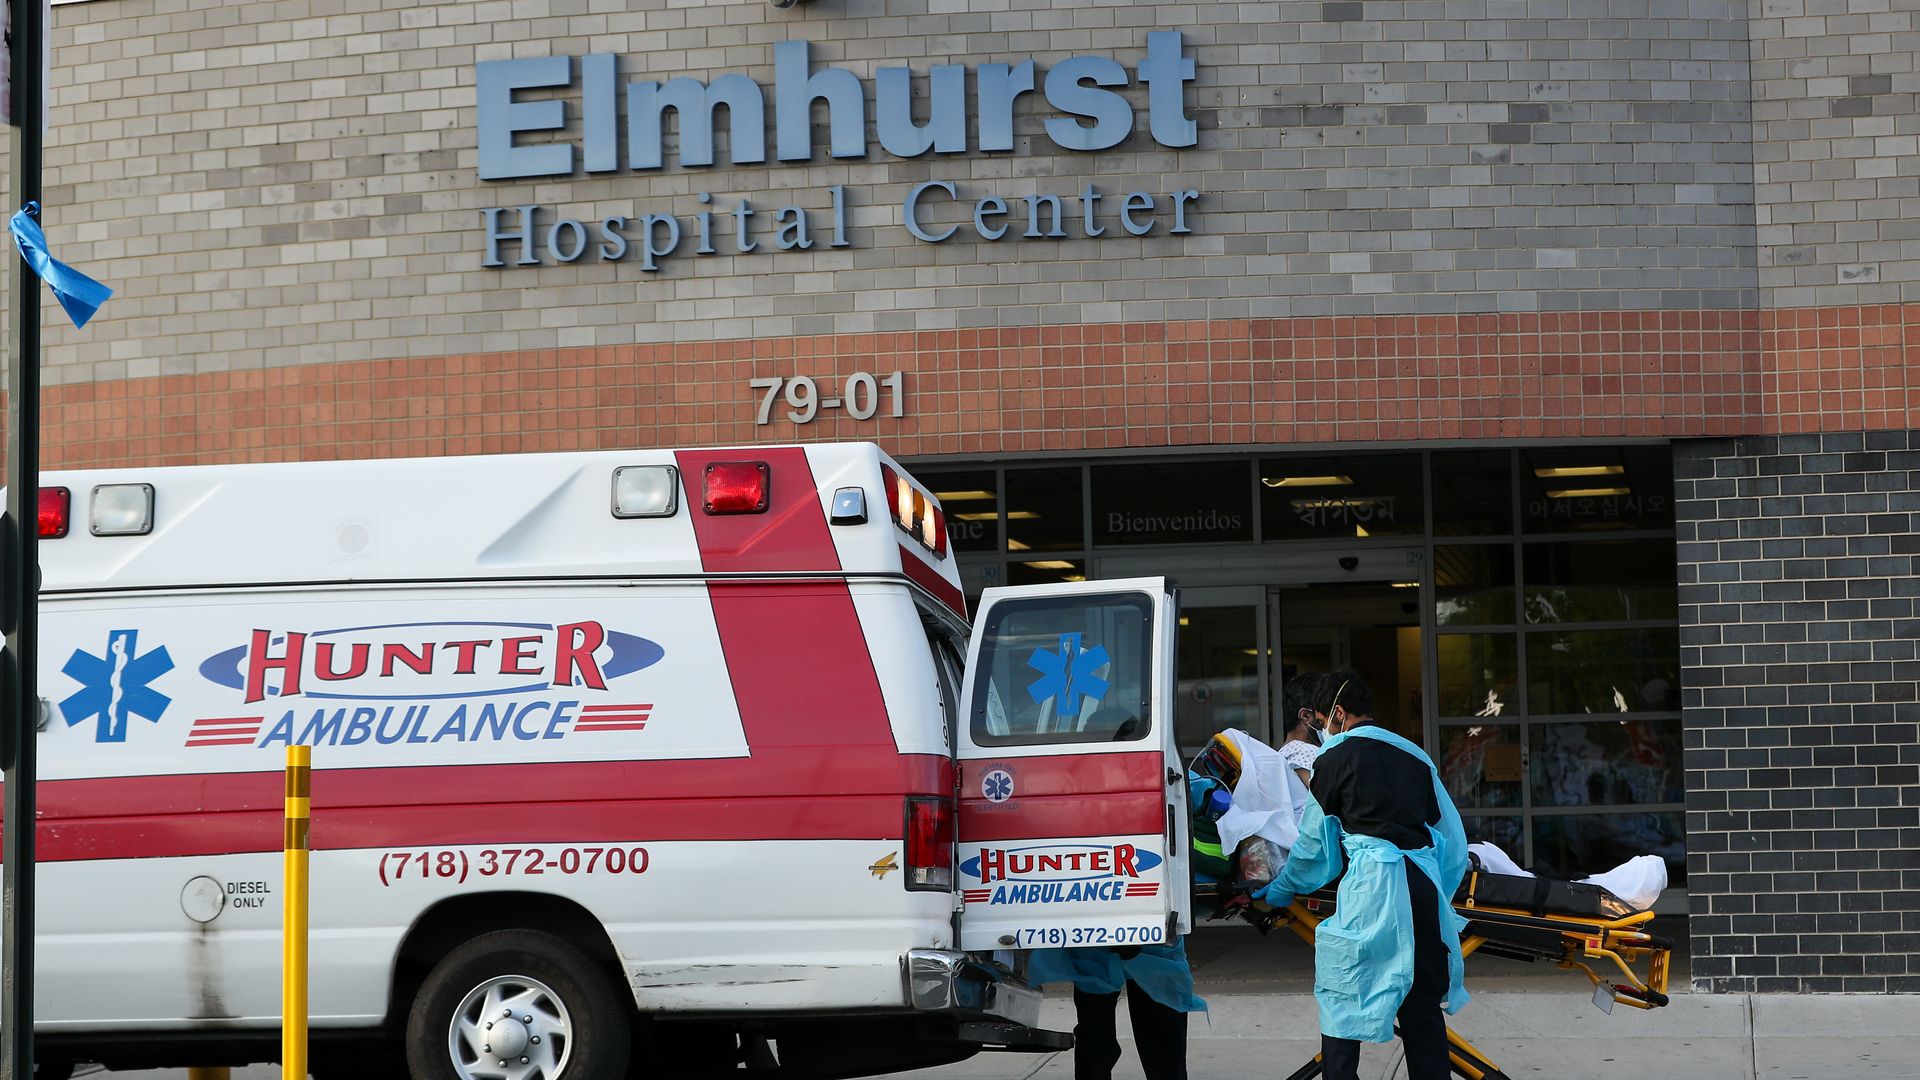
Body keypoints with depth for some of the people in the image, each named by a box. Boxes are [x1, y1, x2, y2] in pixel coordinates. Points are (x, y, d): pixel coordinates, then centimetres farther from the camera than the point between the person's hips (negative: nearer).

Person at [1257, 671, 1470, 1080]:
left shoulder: (1336, 757, 3)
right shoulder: (1414, 756, 17)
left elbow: (1314, 839, 10)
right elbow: (1452, 838, 19)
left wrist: (1283, 888, 26)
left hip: (1372, 883, -5)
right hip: (1425, 884, 5)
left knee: (1340, 1000, 1)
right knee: (1423, 1006, 13)